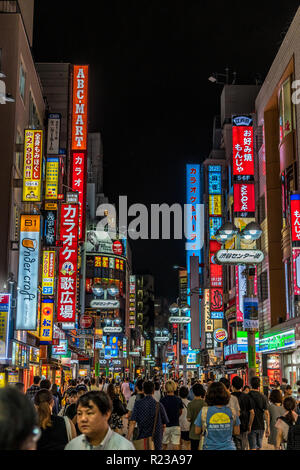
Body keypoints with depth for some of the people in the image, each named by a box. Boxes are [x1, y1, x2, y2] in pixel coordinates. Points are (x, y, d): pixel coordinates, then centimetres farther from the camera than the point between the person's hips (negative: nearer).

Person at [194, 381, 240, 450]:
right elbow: (236, 432, 4)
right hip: (229, 447, 2)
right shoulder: (232, 412, -3)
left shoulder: (204, 412, -9)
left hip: (210, 447, -2)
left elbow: (197, 431, -1)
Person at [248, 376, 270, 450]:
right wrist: (268, 427, 3)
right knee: (259, 447, 17)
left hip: (251, 426, -2)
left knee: (253, 447, -1)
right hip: (261, 426, 3)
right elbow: (266, 413, -3)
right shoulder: (263, 397, -1)